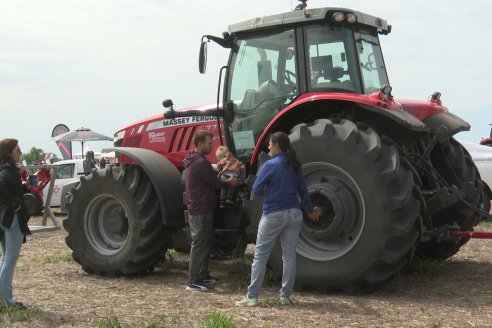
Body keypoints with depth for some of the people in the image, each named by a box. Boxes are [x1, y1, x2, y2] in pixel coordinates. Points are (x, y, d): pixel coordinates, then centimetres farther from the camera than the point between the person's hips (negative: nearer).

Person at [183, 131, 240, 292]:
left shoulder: (193, 161, 14)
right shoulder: (201, 162, -20)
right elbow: (216, 184, -16)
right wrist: (229, 183, 2)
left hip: (196, 209, 10)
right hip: (201, 210, -10)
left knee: (204, 243, 17)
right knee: (200, 244, -5)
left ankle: (203, 276, 25)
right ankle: (194, 281, 0)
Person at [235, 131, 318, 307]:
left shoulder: (270, 165, -11)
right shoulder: (295, 166, 7)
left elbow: (256, 190, -12)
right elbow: (303, 190, 15)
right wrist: (310, 210, 29)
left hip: (273, 215, -6)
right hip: (294, 214, 6)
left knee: (260, 256, 1)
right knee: (289, 256, 10)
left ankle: (252, 296, 1)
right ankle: (286, 296, 15)